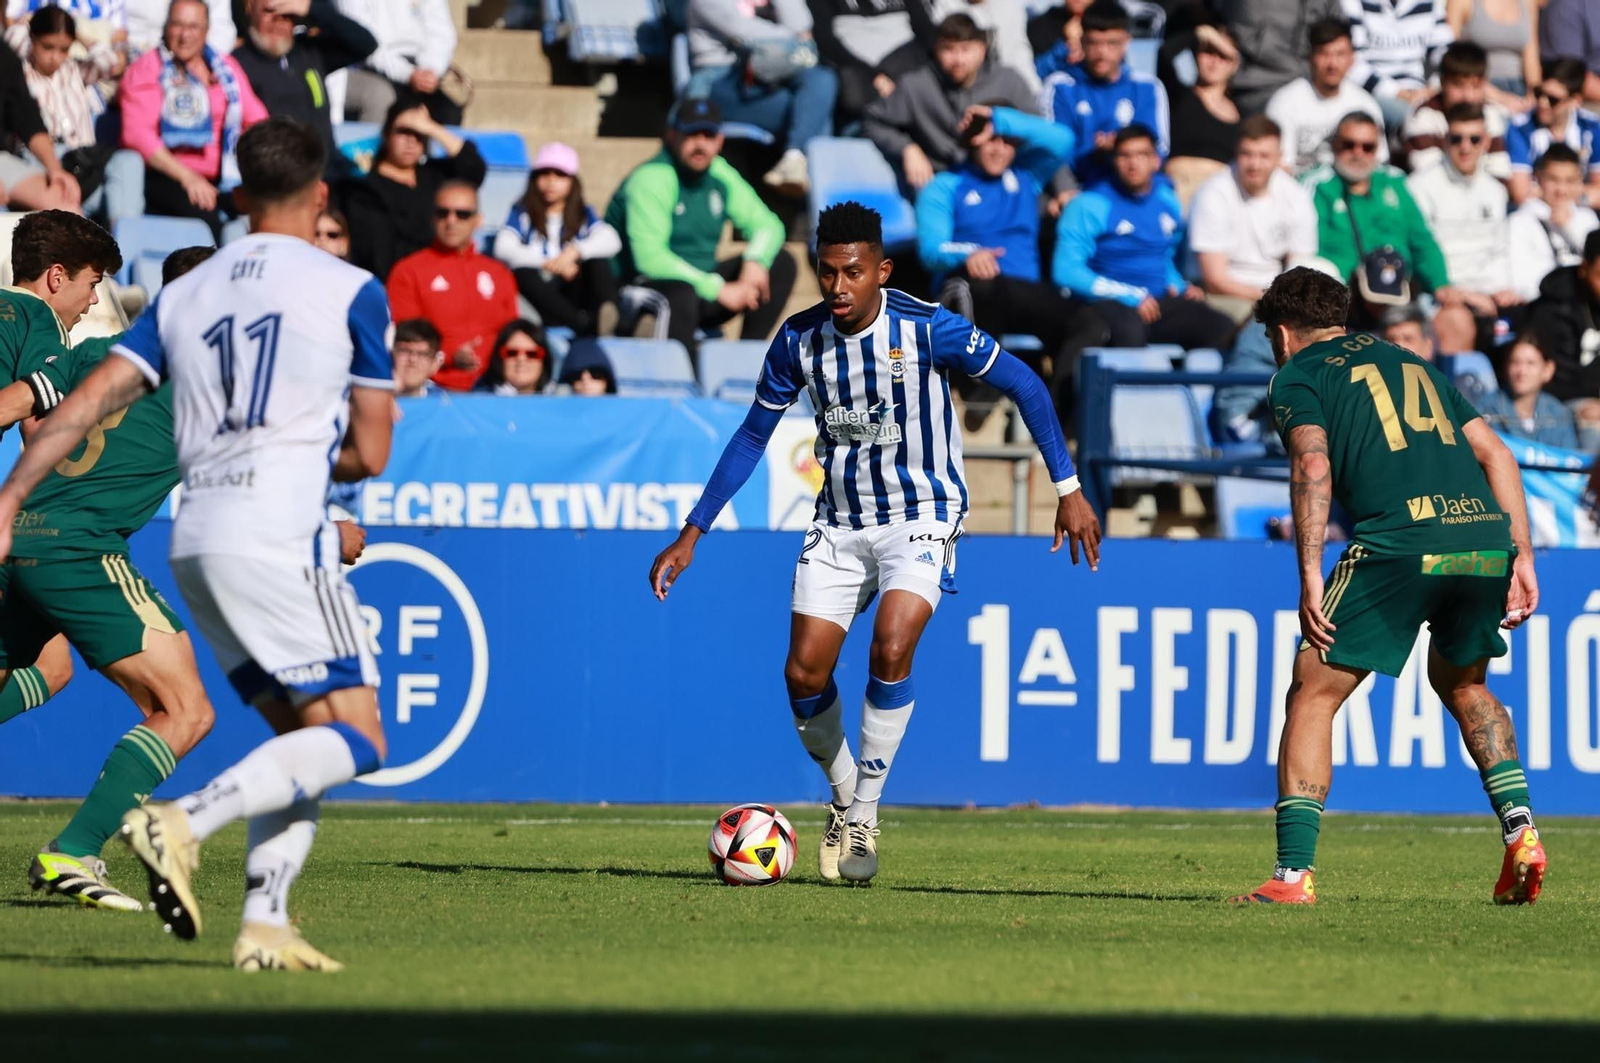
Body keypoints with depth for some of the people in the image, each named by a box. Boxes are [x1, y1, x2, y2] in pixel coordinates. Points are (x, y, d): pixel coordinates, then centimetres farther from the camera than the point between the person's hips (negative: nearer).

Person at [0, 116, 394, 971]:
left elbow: (83, 405, 6)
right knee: (354, 740, -5)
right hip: (280, 535, -7)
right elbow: (368, 453, 2)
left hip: (195, 539, 7)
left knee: (301, 734, 16)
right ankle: (185, 823, -23)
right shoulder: (351, 291, 1)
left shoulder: (183, 295, 15)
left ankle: (264, 924, 3)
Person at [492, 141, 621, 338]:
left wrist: (574, 251, -21)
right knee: (523, 274, -34)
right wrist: (550, 264, -16)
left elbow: (612, 241, -4)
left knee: (597, 259, -21)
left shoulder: (584, 214, 16)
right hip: (539, 293, -2)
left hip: (572, 293, 2)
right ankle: (584, 325, -53)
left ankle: (606, 314, -50)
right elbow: (504, 248, -8)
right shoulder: (521, 213, 11)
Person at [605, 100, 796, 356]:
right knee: (681, 294, -40)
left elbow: (767, 225, 11)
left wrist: (755, 262, -14)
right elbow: (649, 258, -26)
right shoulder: (651, 180, -17)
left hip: (700, 283, 8)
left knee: (781, 264, -2)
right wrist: (718, 290, -25)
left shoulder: (721, 176, 5)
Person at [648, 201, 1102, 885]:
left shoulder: (927, 329, -17)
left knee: (890, 650, -25)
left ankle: (864, 816, -10)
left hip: (922, 514, -4)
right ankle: (844, 799, 20)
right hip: (840, 522, 4)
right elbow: (752, 436, 7)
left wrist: (1068, 489, -8)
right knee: (804, 673, -6)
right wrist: (692, 535, 5)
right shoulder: (799, 341, -6)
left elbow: (1025, 386, -6)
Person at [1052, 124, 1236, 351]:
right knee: (1129, 331, -42)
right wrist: (1130, 296, -16)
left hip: (1159, 303, 5)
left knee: (1222, 328, -22)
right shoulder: (1089, 205, -3)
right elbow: (1066, 272, -11)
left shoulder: (1167, 200, 15)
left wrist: (1178, 286, 7)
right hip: (1111, 303, -5)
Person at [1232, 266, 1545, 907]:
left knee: (1312, 695, 4)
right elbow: (1495, 453, 23)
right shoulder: (1413, 365, 31)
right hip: (1486, 537, 6)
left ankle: (1294, 873, -4)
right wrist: (1521, 555, 20)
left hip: (1398, 543, -6)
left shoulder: (1297, 375, 13)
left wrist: (1309, 579, -10)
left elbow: (1313, 464, -5)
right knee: (1462, 684, 30)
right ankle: (1520, 829, 15)